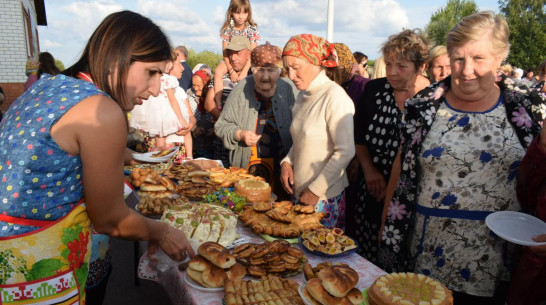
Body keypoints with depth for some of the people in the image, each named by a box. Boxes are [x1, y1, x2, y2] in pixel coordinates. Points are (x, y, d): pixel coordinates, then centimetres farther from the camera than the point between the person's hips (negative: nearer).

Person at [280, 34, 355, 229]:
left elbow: (346, 151, -20)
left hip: (325, 198, -7)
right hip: (299, 193, 7)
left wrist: (316, 190, -16)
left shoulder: (334, 96, -17)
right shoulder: (303, 96, 8)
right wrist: (287, 162, -1)